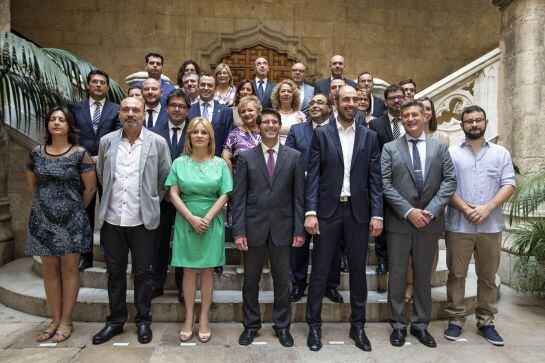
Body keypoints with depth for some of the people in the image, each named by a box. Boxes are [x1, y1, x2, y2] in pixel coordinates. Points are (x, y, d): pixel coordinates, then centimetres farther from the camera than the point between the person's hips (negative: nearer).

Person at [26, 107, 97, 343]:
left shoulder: (80, 154, -6)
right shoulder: (36, 153, 6)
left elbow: (90, 188, -2)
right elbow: (33, 186, 17)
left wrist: (75, 209, 7)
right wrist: (47, 203, 16)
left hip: (70, 221, -4)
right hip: (43, 220, 4)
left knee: (69, 268, 4)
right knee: (50, 269, 10)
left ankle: (66, 321, 15)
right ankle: (55, 320, 22)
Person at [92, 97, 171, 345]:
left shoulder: (158, 143, -3)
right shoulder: (106, 142, 4)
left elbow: (165, 178, 5)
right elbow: (101, 175, 17)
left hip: (142, 220, -2)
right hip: (112, 219, 3)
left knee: (143, 273, 8)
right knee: (115, 272, 13)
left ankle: (143, 321, 24)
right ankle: (115, 321, 28)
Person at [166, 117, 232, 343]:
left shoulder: (219, 164, 4)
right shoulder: (179, 163, 4)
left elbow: (224, 195, -1)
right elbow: (173, 193, -2)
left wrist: (207, 218, -13)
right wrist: (191, 218, -13)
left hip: (212, 222, 0)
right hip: (186, 221, 0)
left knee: (207, 270, 5)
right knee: (189, 270, 5)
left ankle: (204, 319, 15)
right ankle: (189, 318, 15)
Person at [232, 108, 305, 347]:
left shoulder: (294, 157, 3)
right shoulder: (246, 157, 2)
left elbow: (299, 196, 1)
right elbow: (239, 197, -2)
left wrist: (299, 229, -4)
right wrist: (238, 231, -8)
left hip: (282, 227, 0)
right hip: (254, 227, 0)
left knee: (282, 280, 11)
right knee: (250, 280, 11)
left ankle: (282, 326, 29)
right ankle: (251, 325, 30)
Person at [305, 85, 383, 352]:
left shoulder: (369, 136, 8)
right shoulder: (321, 134, 3)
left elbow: (375, 178, 5)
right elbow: (313, 176, -3)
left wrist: (376, 214, -4)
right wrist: (310, 212, -10)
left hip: (359, 211, 2)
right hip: (328, 210, -2)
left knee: (358, 270, 11)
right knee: (319, 270, 5)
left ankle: (357, 326, 26)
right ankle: (314, 325, 20)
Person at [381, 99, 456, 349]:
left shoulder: (440, 148, 8)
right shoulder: (390, 148, 3)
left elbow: (449, 181, 1)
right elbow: (385, 184, -5)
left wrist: (430, 211, -12)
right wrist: (409, 211, -14)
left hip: (430, 221, 2)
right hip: (398, 221, -1)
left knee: (423, 275, 12)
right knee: (397, 275, 5)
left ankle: (420, 325, 25)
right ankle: (398, 325, 18)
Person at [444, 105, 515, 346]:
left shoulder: (501, 153, 10)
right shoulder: (451, 153, 4)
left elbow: (509, 185, 1)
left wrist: (487, 208, -13)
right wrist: (467, 209, -14)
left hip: (490, 226, 2)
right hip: (458, 225, -1)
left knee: (488, 276, 9)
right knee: (456, 274, 4)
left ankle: (486, 322, 22)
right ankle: (456, 320, 16)